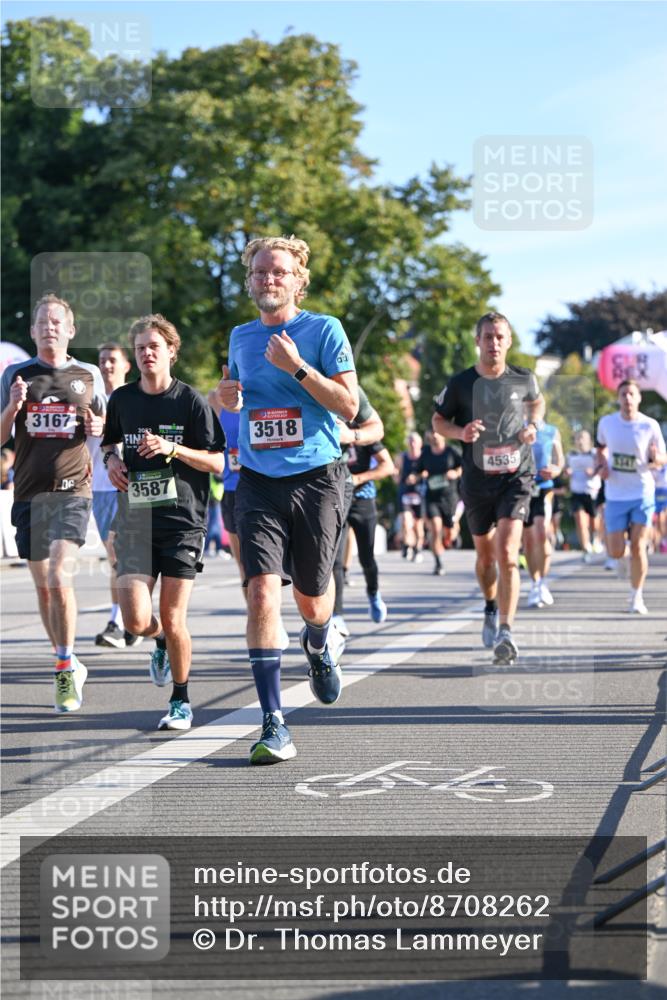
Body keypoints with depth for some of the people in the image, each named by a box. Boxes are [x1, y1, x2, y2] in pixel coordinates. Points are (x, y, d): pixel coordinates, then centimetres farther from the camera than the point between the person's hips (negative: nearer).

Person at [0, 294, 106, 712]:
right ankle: (69, 667, 24)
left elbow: (105, 424, 19)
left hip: (72, 490, -2)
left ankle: (66, 666, -7)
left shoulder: (89, 375, 7)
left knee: (60, 578, -19)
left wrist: (98, 428, -5)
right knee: (44, 587, 8)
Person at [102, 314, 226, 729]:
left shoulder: (191, 401, -3)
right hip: (135, 520, 3)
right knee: (137, 621, -10)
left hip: (183, 522, -3)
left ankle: (181, 700, 16)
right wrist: (112, 459, 4)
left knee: (173, 620, -5)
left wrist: (172, 448, -18)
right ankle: (163, 643, 27)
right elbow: (111, 442, 26)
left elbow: (217, 462, -4)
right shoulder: (122, 399, 8)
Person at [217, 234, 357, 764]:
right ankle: (274, 725, -12)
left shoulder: (324, 329, -2)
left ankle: (321, 642, 49)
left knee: (311, 600, 9)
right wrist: (227, 397, 4)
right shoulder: (240, 337, 12)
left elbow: (349, 405, -9)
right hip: (259, 482, 3)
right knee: (262, 594, -14)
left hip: (317, 479, -2)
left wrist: (296, 366, -18)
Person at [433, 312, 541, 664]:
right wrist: (460, 432, -13)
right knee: (485, 554, 16)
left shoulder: (524, 379, -1)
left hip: (515, 477, -1)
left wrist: (532, 427, 1)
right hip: (477, 480, 2)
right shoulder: (461, 383, -4)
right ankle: (491, 609, 44)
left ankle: (505, 632, -21)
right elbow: (438, 420, 7)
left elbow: (535, 403, 21)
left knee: (507, 554, -17)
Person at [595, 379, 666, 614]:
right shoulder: (606, 422, 1)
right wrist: (601, 465, 1)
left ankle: (637, 597, 9)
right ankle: (621, 557, 37)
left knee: (638, 546, -6)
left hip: (642, 493, -2)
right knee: (615, 551, -3)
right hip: (615, 495, 2)